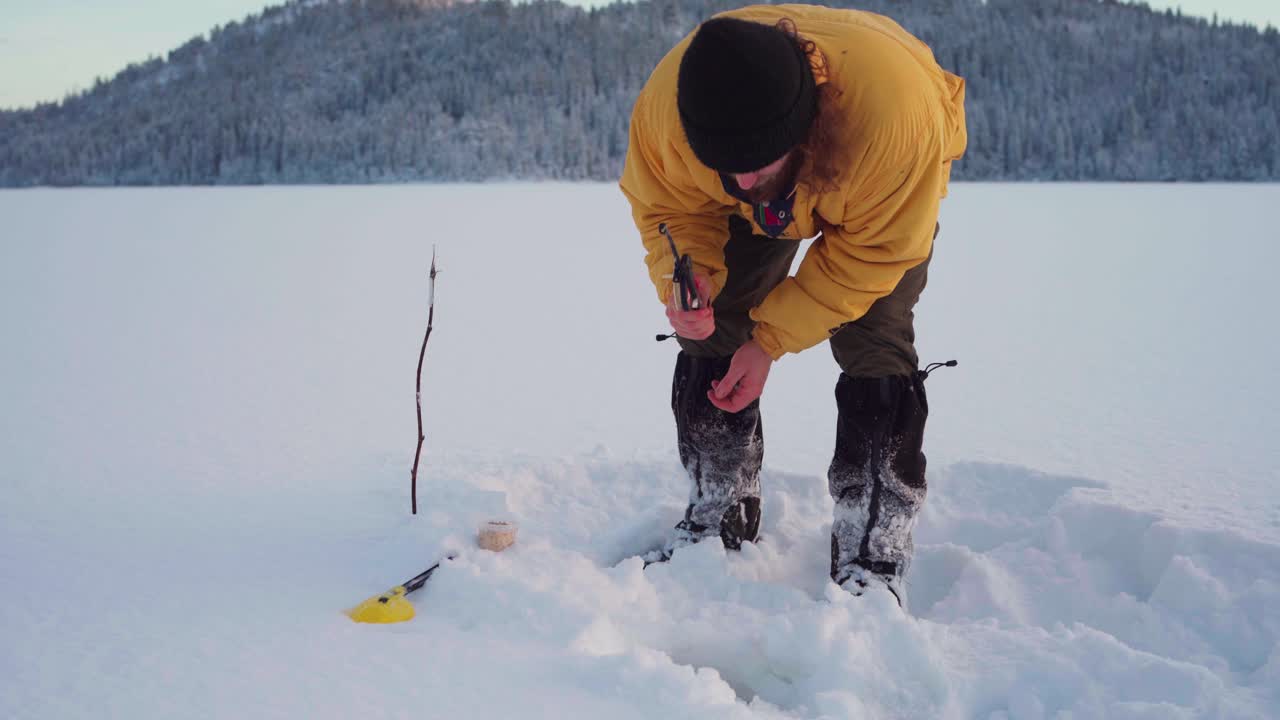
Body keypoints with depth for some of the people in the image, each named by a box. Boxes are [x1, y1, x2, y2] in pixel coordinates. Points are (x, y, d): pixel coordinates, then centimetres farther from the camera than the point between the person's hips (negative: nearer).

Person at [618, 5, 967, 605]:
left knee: (873, 346, -18)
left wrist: (772, 339, -29)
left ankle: (874, 558, -10)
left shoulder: (895, 109, -47)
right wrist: (688, 274, -37)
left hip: (884, 203, -3)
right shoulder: (662, 106, -37)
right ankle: (716, 518, 14)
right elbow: (666, 207, -15)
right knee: (712, 331, -4)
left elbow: (873, 251, -31)